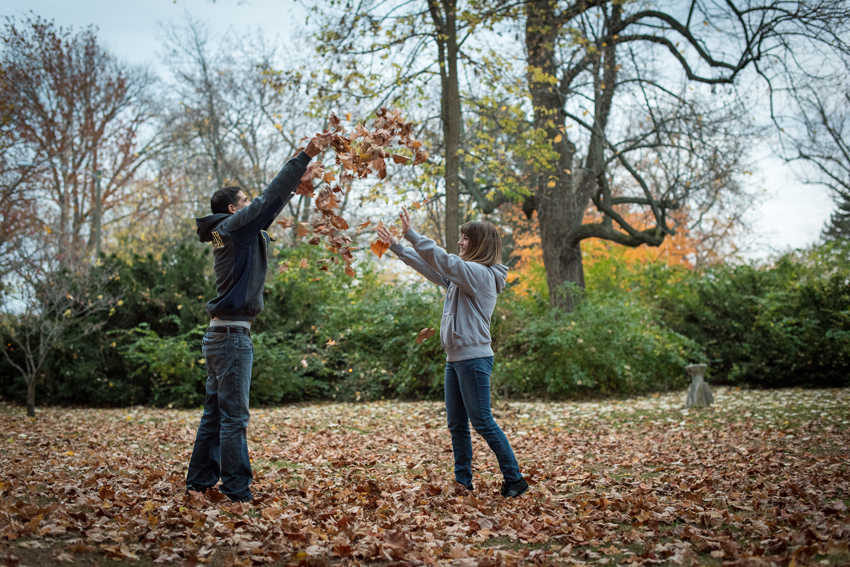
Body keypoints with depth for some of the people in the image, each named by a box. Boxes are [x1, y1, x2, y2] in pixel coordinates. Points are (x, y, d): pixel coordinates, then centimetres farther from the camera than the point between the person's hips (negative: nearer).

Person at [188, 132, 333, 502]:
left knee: (215, 413, 13)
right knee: (233, 416, -7)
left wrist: (298, 181, 25)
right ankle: (237, 491, -3)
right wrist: (304, 156, -12)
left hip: (220, 335, 10)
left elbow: (270, 208, 25)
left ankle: (200, 482, 20)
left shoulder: (233, 233, 18)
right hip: (231, 336, -10)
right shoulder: (233, 227, -8)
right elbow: (268, 200, -14)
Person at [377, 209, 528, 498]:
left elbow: (441, 260, -21)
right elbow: (429, 266, 22)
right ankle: (463, 482, 18)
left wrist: (410, 234, -19)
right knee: (456, 424, 11)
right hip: (455, 358, 10)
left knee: (482, 421, -6)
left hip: (473, 358, -10)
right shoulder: (462, 274, 16)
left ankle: (514, 480, 3)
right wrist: (395, 246, 23)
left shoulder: (480, 274, -12)